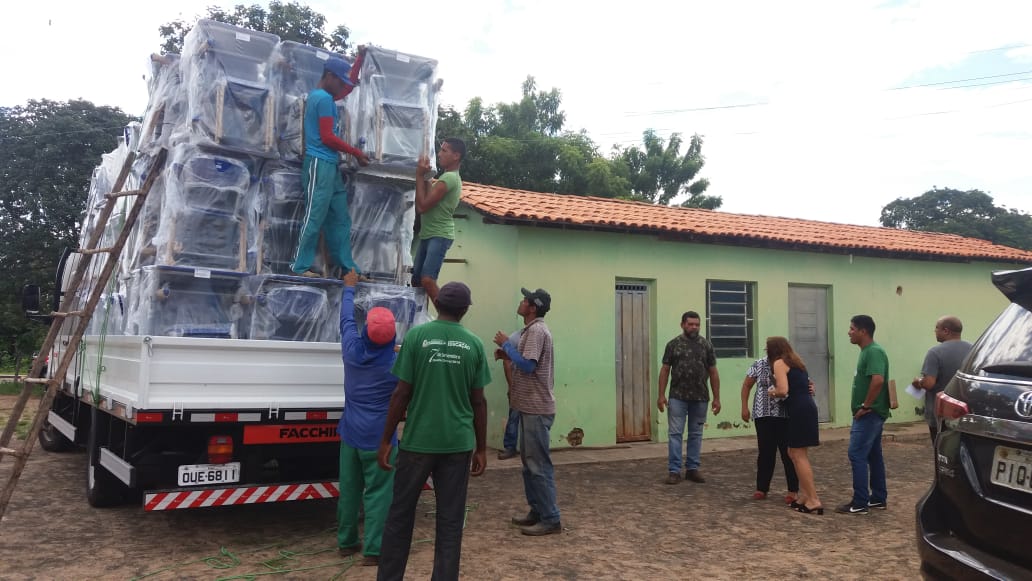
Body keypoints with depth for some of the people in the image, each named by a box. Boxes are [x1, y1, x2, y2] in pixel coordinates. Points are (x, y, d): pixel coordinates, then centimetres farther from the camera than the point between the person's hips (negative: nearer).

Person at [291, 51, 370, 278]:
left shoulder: (320, 96, 19)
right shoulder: (324, 99, -12)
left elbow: (349, 86, 34)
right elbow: (327, 137, -17)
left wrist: (360, 58, 29)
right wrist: (357, 153, -8)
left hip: (329, 165, 10)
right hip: (320, 164, -10)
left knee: (340, 218, 9)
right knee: (315, 217, -9)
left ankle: (347, 268, 11)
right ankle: (300, 266, -4)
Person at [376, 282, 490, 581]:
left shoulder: (416, 336, -5)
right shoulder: (474, 344, 1)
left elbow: (402, 394, -6)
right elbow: (478, 402, 3)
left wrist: (385, 440, 1)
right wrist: (481, 448, 11)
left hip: (418, 441, -1)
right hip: (458, 444, 1)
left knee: (400, 515, 13)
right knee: (450, 521, 8)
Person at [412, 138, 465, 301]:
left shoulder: (449, 178, -16)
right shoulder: (450, 177, 18)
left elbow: (422, 206, -19)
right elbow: (427, 202, 17)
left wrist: (420, 176, -11)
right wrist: (425, 177, 8)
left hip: (439, 236, -11)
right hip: (428, 235, 11)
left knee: (427, 280, -24)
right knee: (416, 279, 13)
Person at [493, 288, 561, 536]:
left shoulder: (537, 331, -16)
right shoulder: (532, 330, 16)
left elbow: (527, 366, -24)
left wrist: (506, 345, -14)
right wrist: (508, 352, 7)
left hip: (537, 408, -11)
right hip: (530, 406, 11)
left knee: (539, 464, -7)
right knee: (529, 462, 16)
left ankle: (551, 519, -1)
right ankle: (537, 511, 24)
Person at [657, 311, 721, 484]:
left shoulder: (706, 345, 6)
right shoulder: (673, 344, 2)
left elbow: (713, 373, 7)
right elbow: (665, 370, 3)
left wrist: (716, 398, 3)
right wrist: (661, 395, -4)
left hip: (700, 398, 2)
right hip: (678, 397, -2)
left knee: (696, 434, 9)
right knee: (675, 433, -2)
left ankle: (692, 469, 18)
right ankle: (674, 471, 2)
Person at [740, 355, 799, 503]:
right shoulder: (758, 365, 3)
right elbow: (746, 385, 9)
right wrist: (744, 407, 3)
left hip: (786, 417, 0)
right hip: (763, 415, 1)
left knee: (788, 453, 1)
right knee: (765, 452, 5)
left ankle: (793, 490, 11)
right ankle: (762, 488, 16)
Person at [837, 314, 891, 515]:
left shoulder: (874, 351, -18)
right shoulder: (867, 351, 14)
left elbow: (878, 380, -30)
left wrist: (865, 406, -22)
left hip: (869, 414, -10)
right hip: (871, 414, 10)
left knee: (857, 455, -8)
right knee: (873, 456, 14)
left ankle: (860, 503, -5)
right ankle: (878, 498, 22)